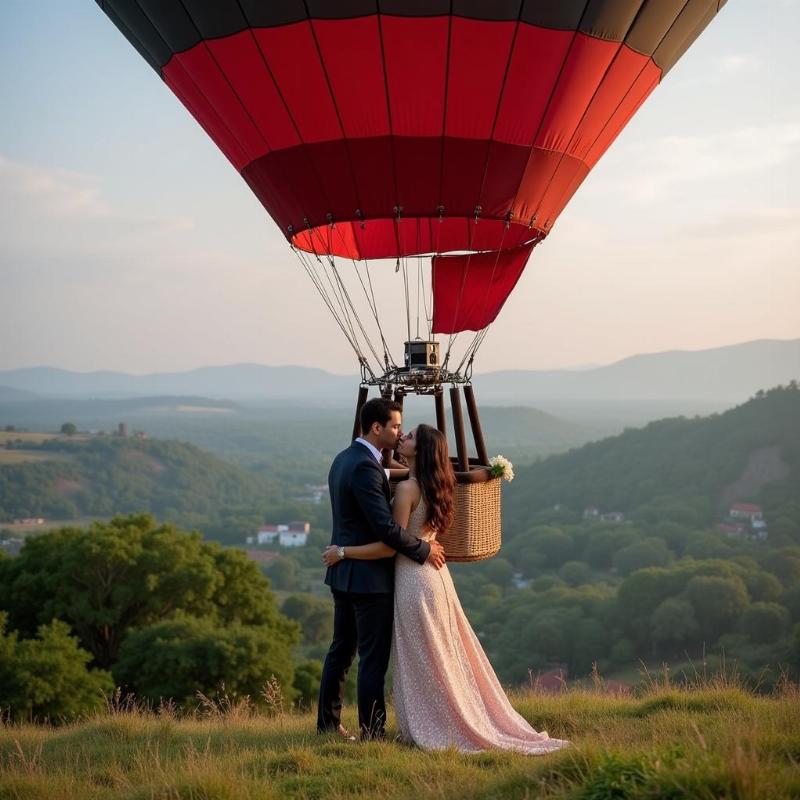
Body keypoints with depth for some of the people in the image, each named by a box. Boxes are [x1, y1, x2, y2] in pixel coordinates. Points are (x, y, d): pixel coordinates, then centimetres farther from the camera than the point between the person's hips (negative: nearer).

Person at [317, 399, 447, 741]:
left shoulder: (343, 459, 10)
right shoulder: (365, 467, -21)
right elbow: (385, 527, -25)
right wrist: (423, 549, -13)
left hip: (343, 573, 10)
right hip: (369, 576, -10)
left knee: (341, 650, 17)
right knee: (374, 658, 0)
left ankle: (328, 723, 26)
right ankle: (372, 732, 7)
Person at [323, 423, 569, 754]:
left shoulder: (406, 488, -17)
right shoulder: (434, 487, 9)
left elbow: (390, 546, -18)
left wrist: (342, 552, -11)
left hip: (414, 579, -9)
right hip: (435, 575, 9)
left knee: (423, 662, 3)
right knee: (448, 658, 15)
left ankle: (431, 730, 12)